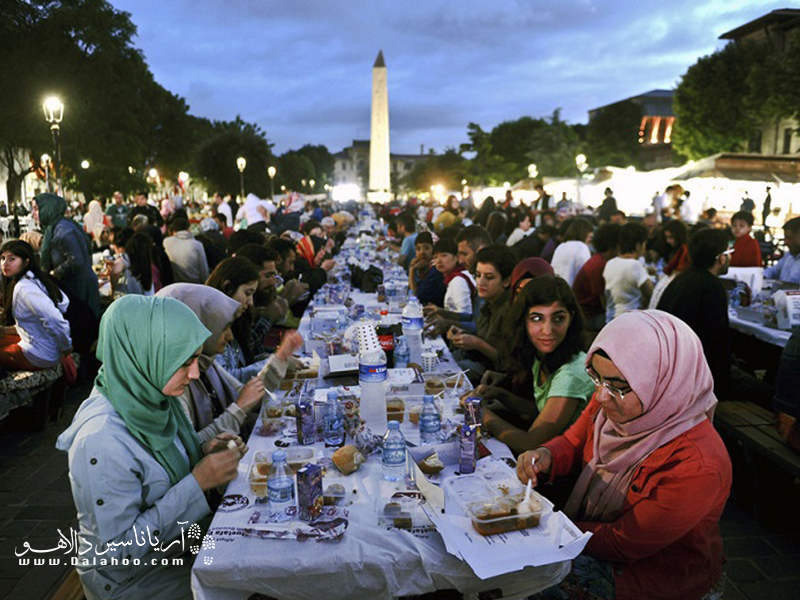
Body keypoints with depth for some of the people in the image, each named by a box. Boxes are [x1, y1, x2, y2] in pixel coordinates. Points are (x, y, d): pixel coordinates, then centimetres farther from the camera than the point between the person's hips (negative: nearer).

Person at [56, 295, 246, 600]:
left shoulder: (154, 398, -8)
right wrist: (198, 482, -28)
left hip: (176, 545, 6)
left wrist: (203, 454, -11)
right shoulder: (101, 440, -31)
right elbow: (119, 548, -26)